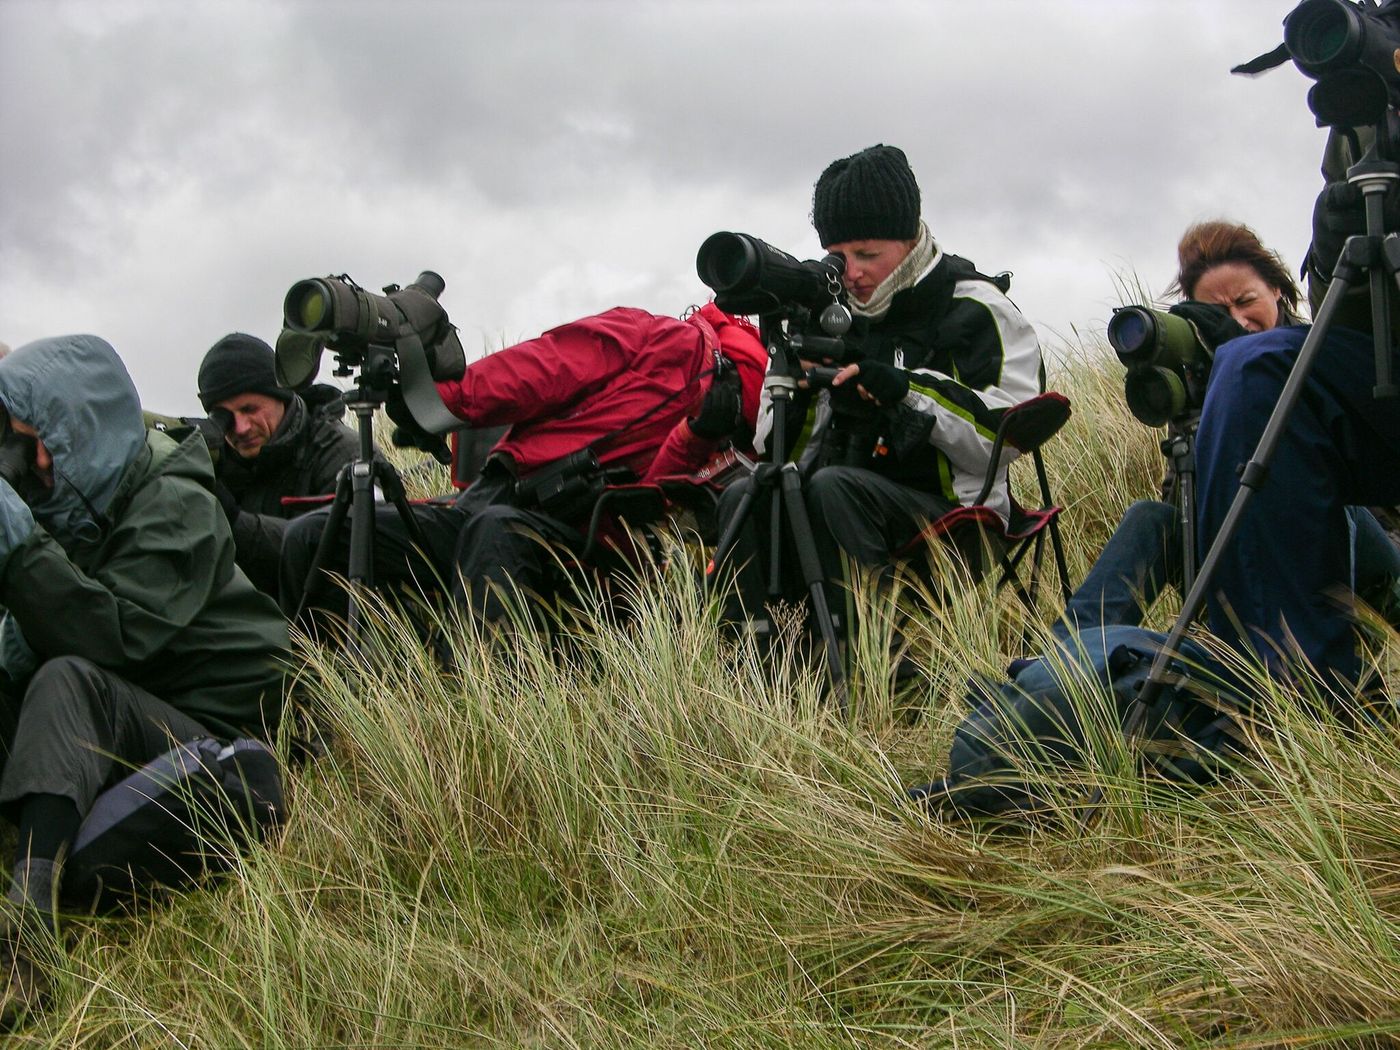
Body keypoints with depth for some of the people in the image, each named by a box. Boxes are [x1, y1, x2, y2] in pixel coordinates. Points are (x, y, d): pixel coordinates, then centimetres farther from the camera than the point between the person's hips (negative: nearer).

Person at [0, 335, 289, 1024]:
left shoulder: (173, 505, -10)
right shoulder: (69, 496, 11)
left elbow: (110, 638, -25)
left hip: (211, 734, -7)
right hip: (101, 741, 8)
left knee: (69, 682, -32)